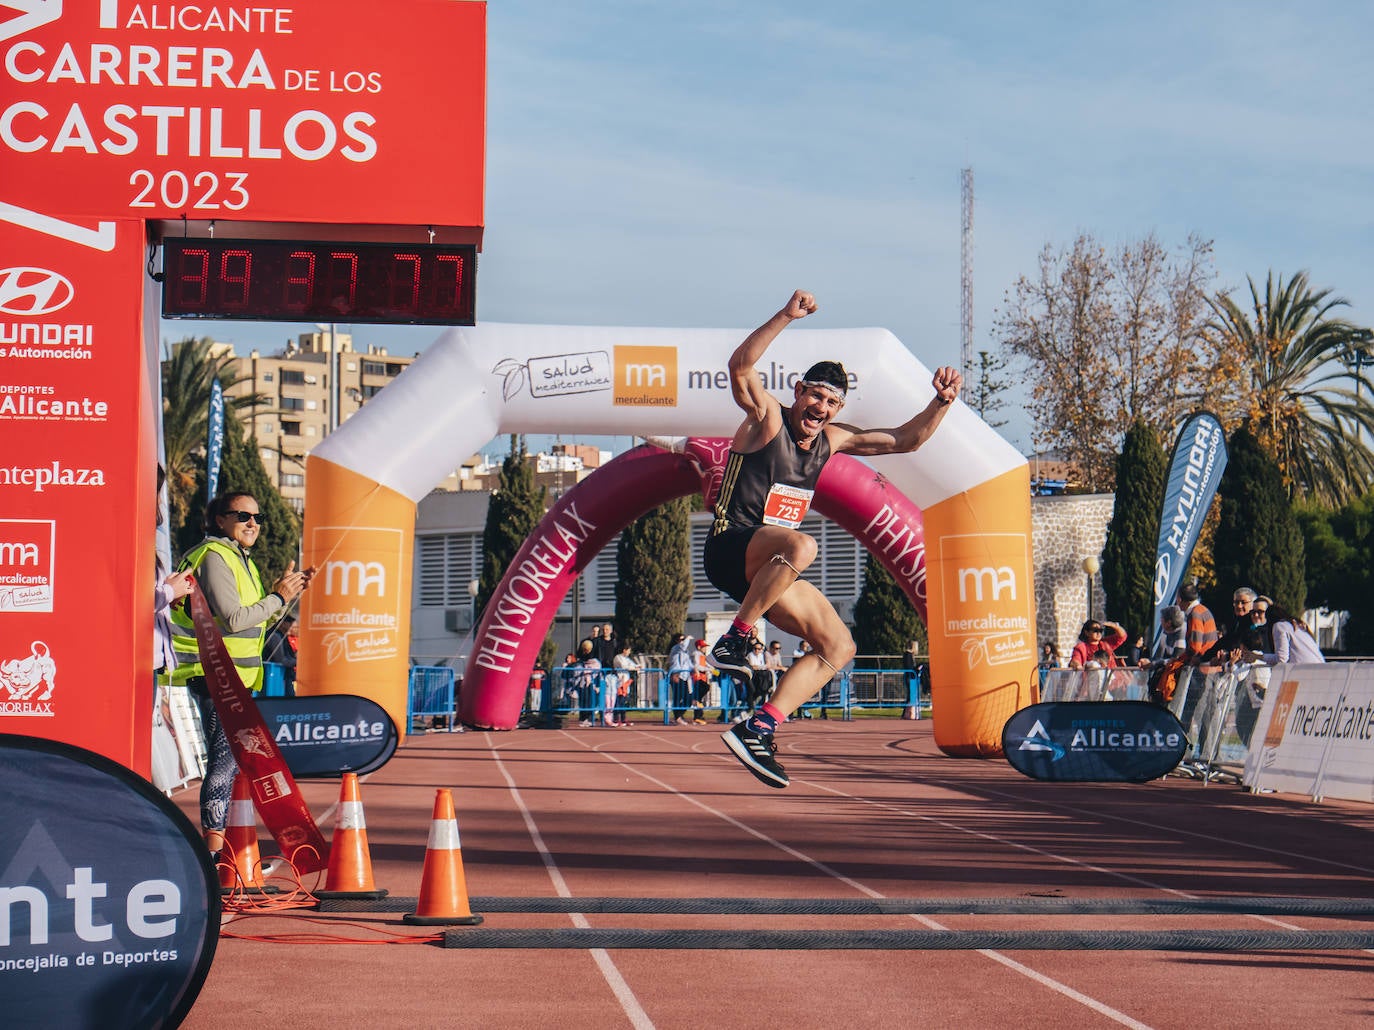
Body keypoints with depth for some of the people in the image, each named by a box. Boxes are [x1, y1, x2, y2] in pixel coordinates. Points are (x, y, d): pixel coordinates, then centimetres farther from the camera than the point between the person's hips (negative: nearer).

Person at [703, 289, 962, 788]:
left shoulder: (833, 439, 12)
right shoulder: (767, 417, -8)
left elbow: (903, 440, 19)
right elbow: (740, 367, -28)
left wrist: (941, 403, 4)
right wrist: (786, 317, -37)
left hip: (771, 569, 8)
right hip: (729, 549, -8)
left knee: (838, 647, -1)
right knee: (801, 545, -39)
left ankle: (758, 729, -5)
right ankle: (732, 640, -28)